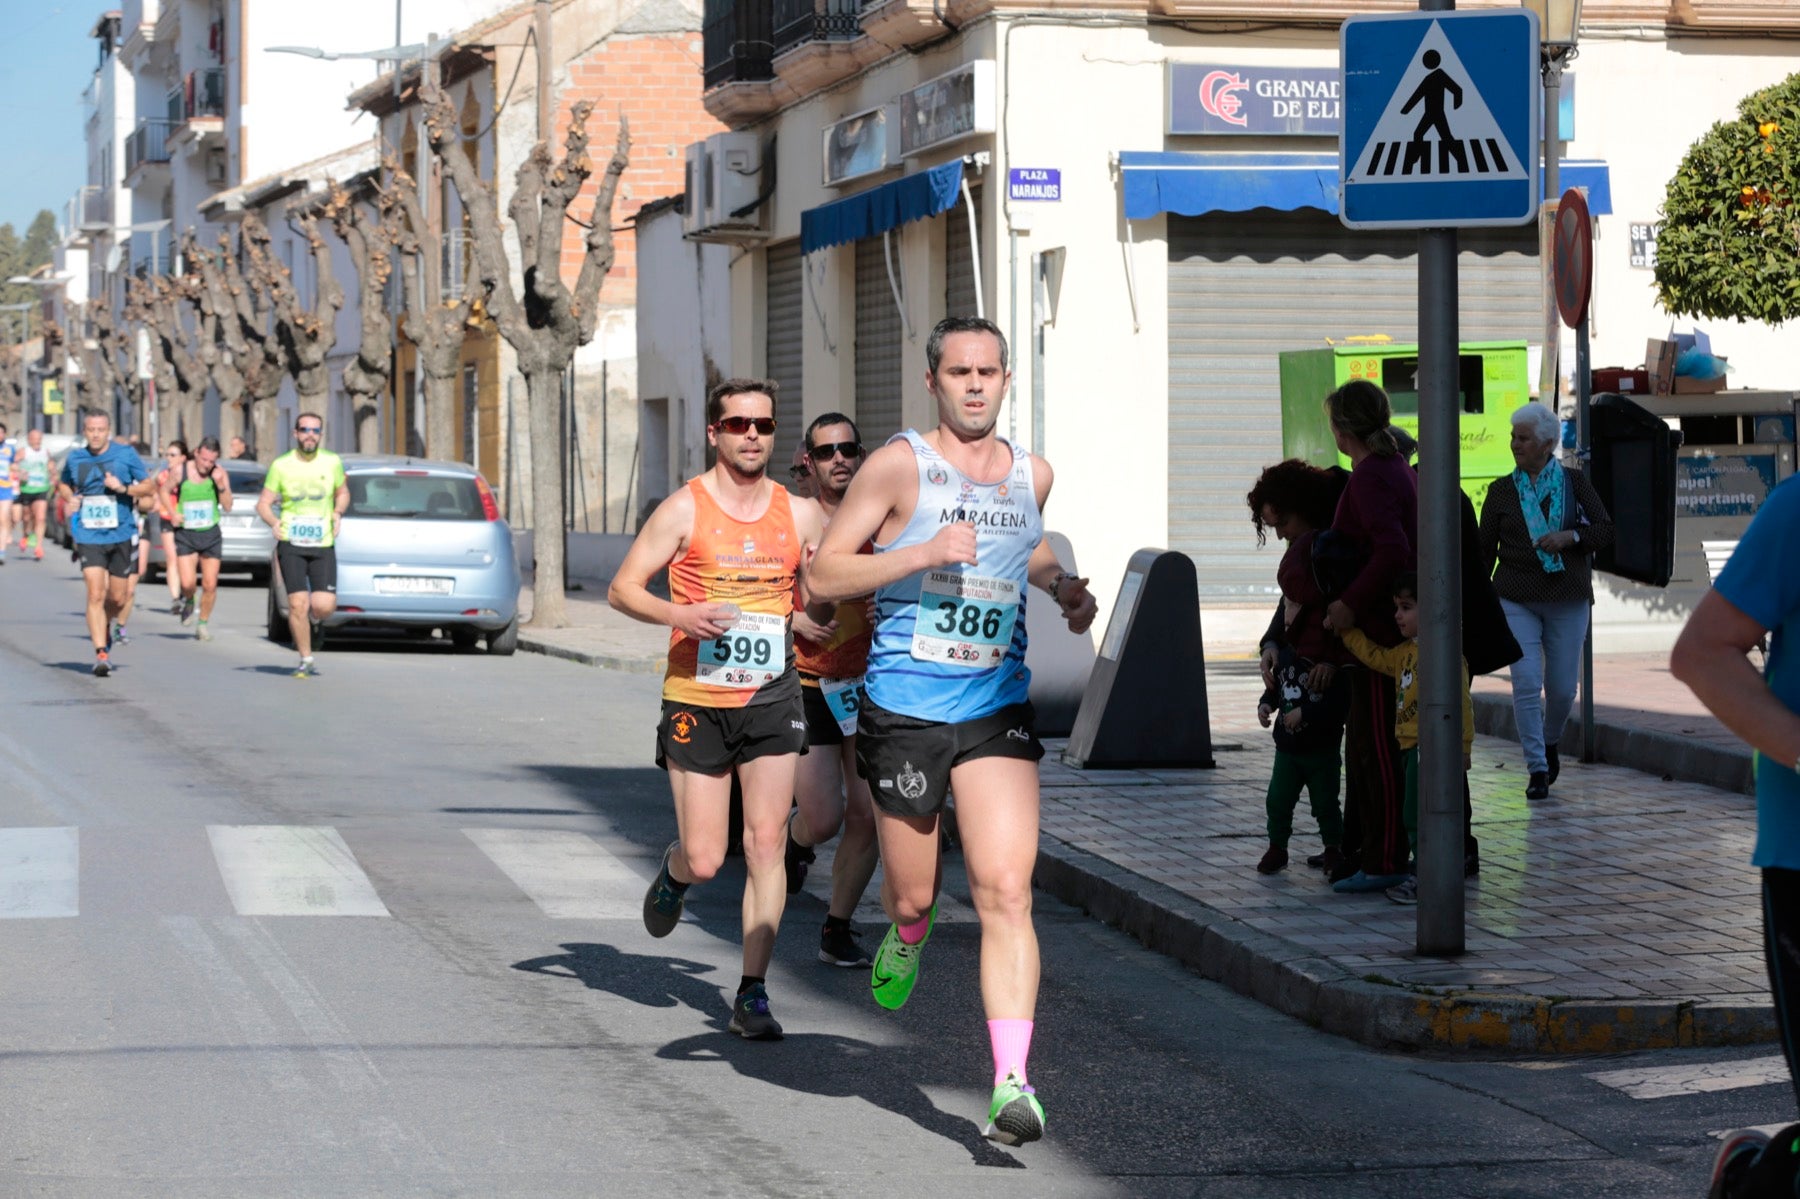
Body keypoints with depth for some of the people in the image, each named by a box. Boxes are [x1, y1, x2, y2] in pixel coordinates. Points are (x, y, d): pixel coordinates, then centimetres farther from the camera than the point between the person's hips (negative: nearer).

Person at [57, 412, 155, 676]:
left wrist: (124, 488, -16)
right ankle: (101, 654, -15)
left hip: (121, 535, 0)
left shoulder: (126, 454, -2)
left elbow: (148, 485, 2)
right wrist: (70, 498, -1)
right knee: (95, 595, -14)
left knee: (117, 599, 9)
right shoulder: (75, 458, 4)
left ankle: (105, 630, 41)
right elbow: (63, 484, 21)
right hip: (89, 537, 0)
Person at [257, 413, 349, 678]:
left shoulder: (332, 462, 4)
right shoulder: (281, 465, 0)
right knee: (298, 604, -8)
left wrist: (338, 513, -2)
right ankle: (306, 660, 7)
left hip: (323, 546, 1)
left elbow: (343, 493, 18)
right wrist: (274, 522, -16)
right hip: (291, 544, -1)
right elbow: (263, 503, 4)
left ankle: (312, 618, 27)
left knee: (324, 606, -10)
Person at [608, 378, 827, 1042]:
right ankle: (674, 871, 37)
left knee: (766, 843, -8)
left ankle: (752, 994, -3)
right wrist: (679, 615, -21)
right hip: (696, 701, -2)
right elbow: (621, 589, -4)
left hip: (771, 697, 2)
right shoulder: (684, 510, -4)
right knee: (705, 860, -1)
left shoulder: (797, 515, 7)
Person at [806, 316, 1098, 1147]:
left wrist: (1063, 586, 13)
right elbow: (823, 576, -7)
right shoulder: (900, 465, -5)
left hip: (997, 712, 2)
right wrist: (923, 553, -19)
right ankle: (906, 938, 49)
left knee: (1006, 892, -12)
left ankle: (1011, 1083, -16)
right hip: (902, 711, -2)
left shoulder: (1033, 475, 10)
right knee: (912, 894, 10)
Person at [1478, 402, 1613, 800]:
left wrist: (1570, 536, -16)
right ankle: (1537, 769, -5)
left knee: (1563, 687, 4)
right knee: (1526, 682, -11)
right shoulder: (1501, 490, 5)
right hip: (1516, 599, 0)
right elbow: (1485, 549, 9)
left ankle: (1550, 743, 34)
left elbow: (1605, 531, 3)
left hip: (1568, 602, 0)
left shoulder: (1575, 482, 4)